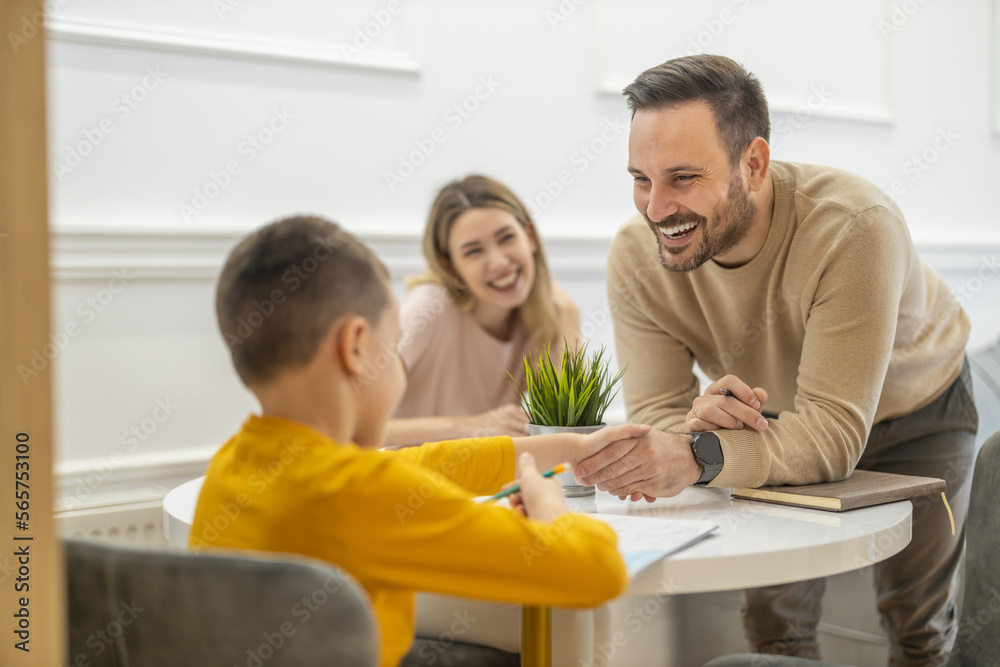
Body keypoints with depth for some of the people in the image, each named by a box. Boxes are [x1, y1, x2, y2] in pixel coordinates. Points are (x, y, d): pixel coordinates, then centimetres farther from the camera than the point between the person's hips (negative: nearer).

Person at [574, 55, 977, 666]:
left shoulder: (854, 228, -40)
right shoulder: (636, 257, -27)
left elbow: (834, 431, -42)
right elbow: (655, 413, -24)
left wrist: (701, 457, -58)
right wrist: (695, 427, -49)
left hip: (915, 410, -2)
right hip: (777, 415, 2)